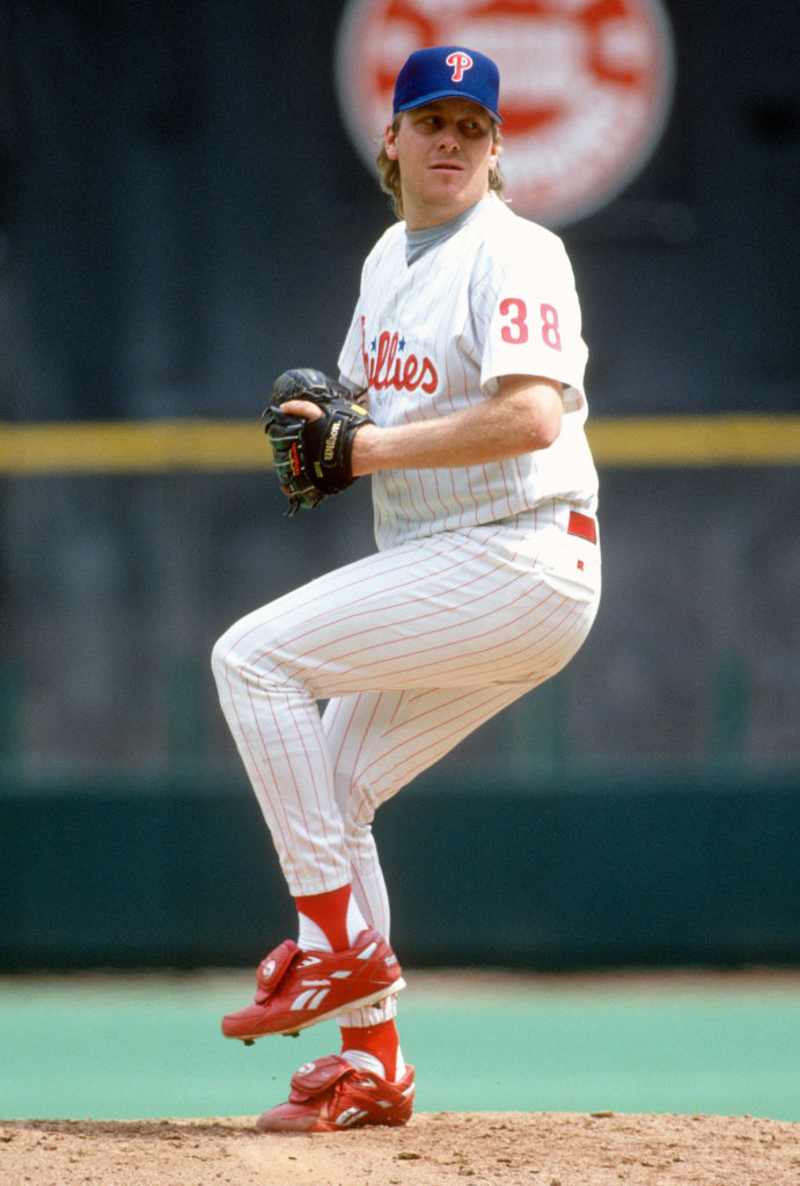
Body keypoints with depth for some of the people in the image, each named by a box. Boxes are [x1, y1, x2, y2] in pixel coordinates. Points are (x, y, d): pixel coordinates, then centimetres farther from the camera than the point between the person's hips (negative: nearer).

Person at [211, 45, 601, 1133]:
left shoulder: (514, 256, -11)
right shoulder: (389, 261, 17)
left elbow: (532, 417, -25)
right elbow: (376, 413, 26)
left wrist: (371, 447, -20)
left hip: (518, 553, -9)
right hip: (436, 572, 9)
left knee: (255, 657, -16)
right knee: (328, 789, 8)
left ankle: (341, 946, -13)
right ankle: (370, 1066, 13)